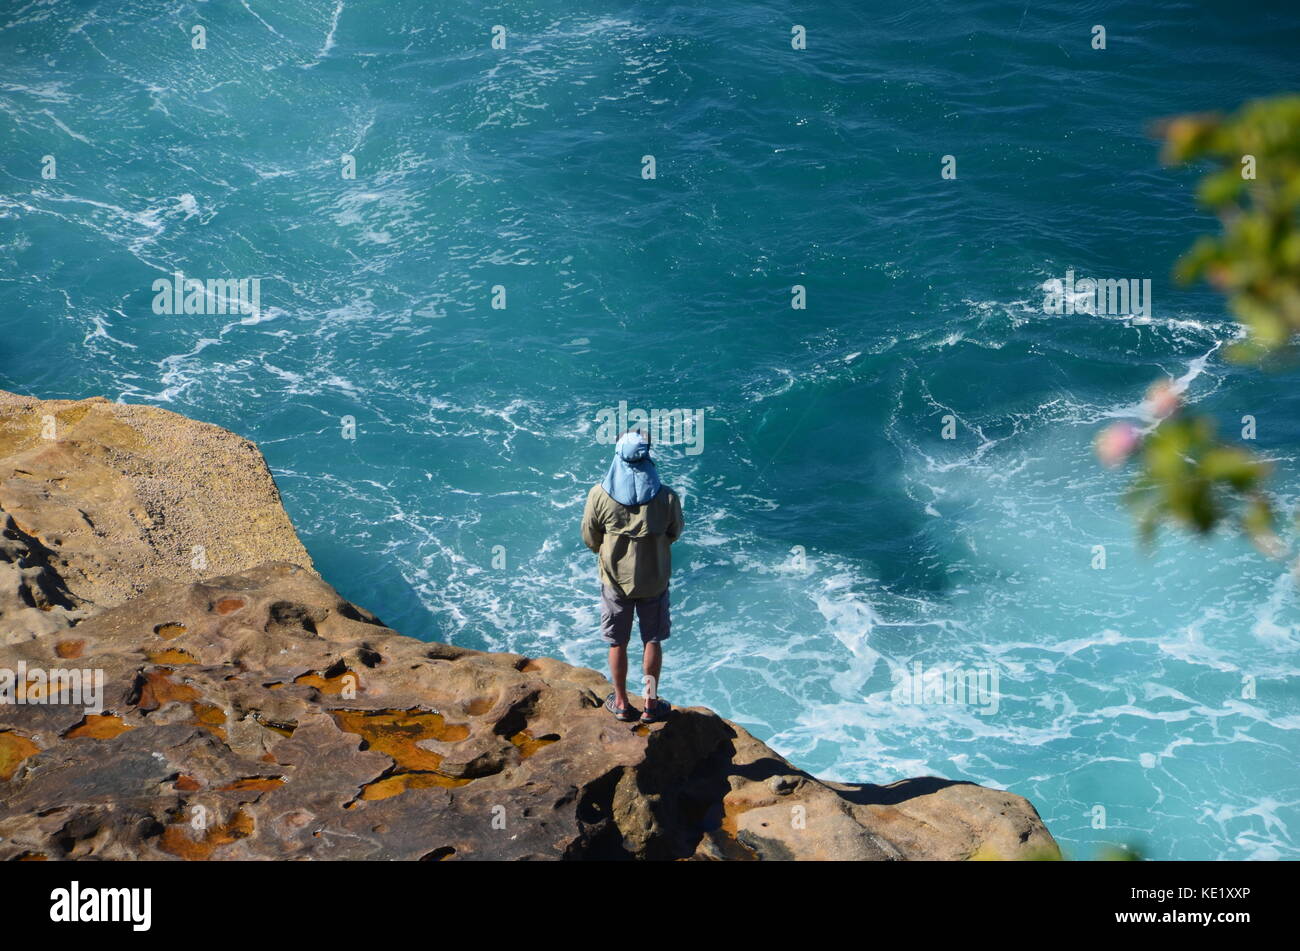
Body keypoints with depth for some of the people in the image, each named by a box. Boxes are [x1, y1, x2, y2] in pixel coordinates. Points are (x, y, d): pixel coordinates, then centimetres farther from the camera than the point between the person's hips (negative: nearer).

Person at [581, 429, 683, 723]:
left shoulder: (600, 495, -18)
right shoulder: (667, 498, -18)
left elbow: (590, 538, -5)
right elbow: (674, 534, -1)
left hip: (615, 579, 0)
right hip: (654, 580, 0)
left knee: (617, 643, 16)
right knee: (652, 640, 17)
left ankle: (621, 703, 29)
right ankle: (651, 704, 26)